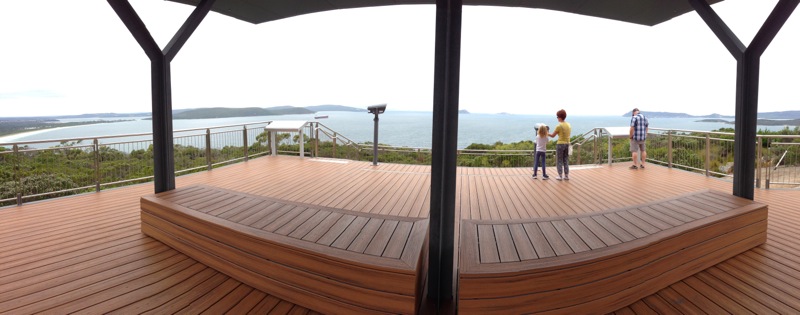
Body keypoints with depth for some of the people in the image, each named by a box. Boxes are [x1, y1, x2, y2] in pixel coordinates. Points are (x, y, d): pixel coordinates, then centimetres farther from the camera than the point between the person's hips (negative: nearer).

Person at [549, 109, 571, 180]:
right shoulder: (568, 125, 7)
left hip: (560, 144, -6)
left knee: (559, 161, 3)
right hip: (567, 144, 6)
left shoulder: (559, 126, -13)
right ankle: (566, 176, 14)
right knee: (566, 160, 13)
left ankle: (560, 176, 4)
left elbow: (552, 135, -6)